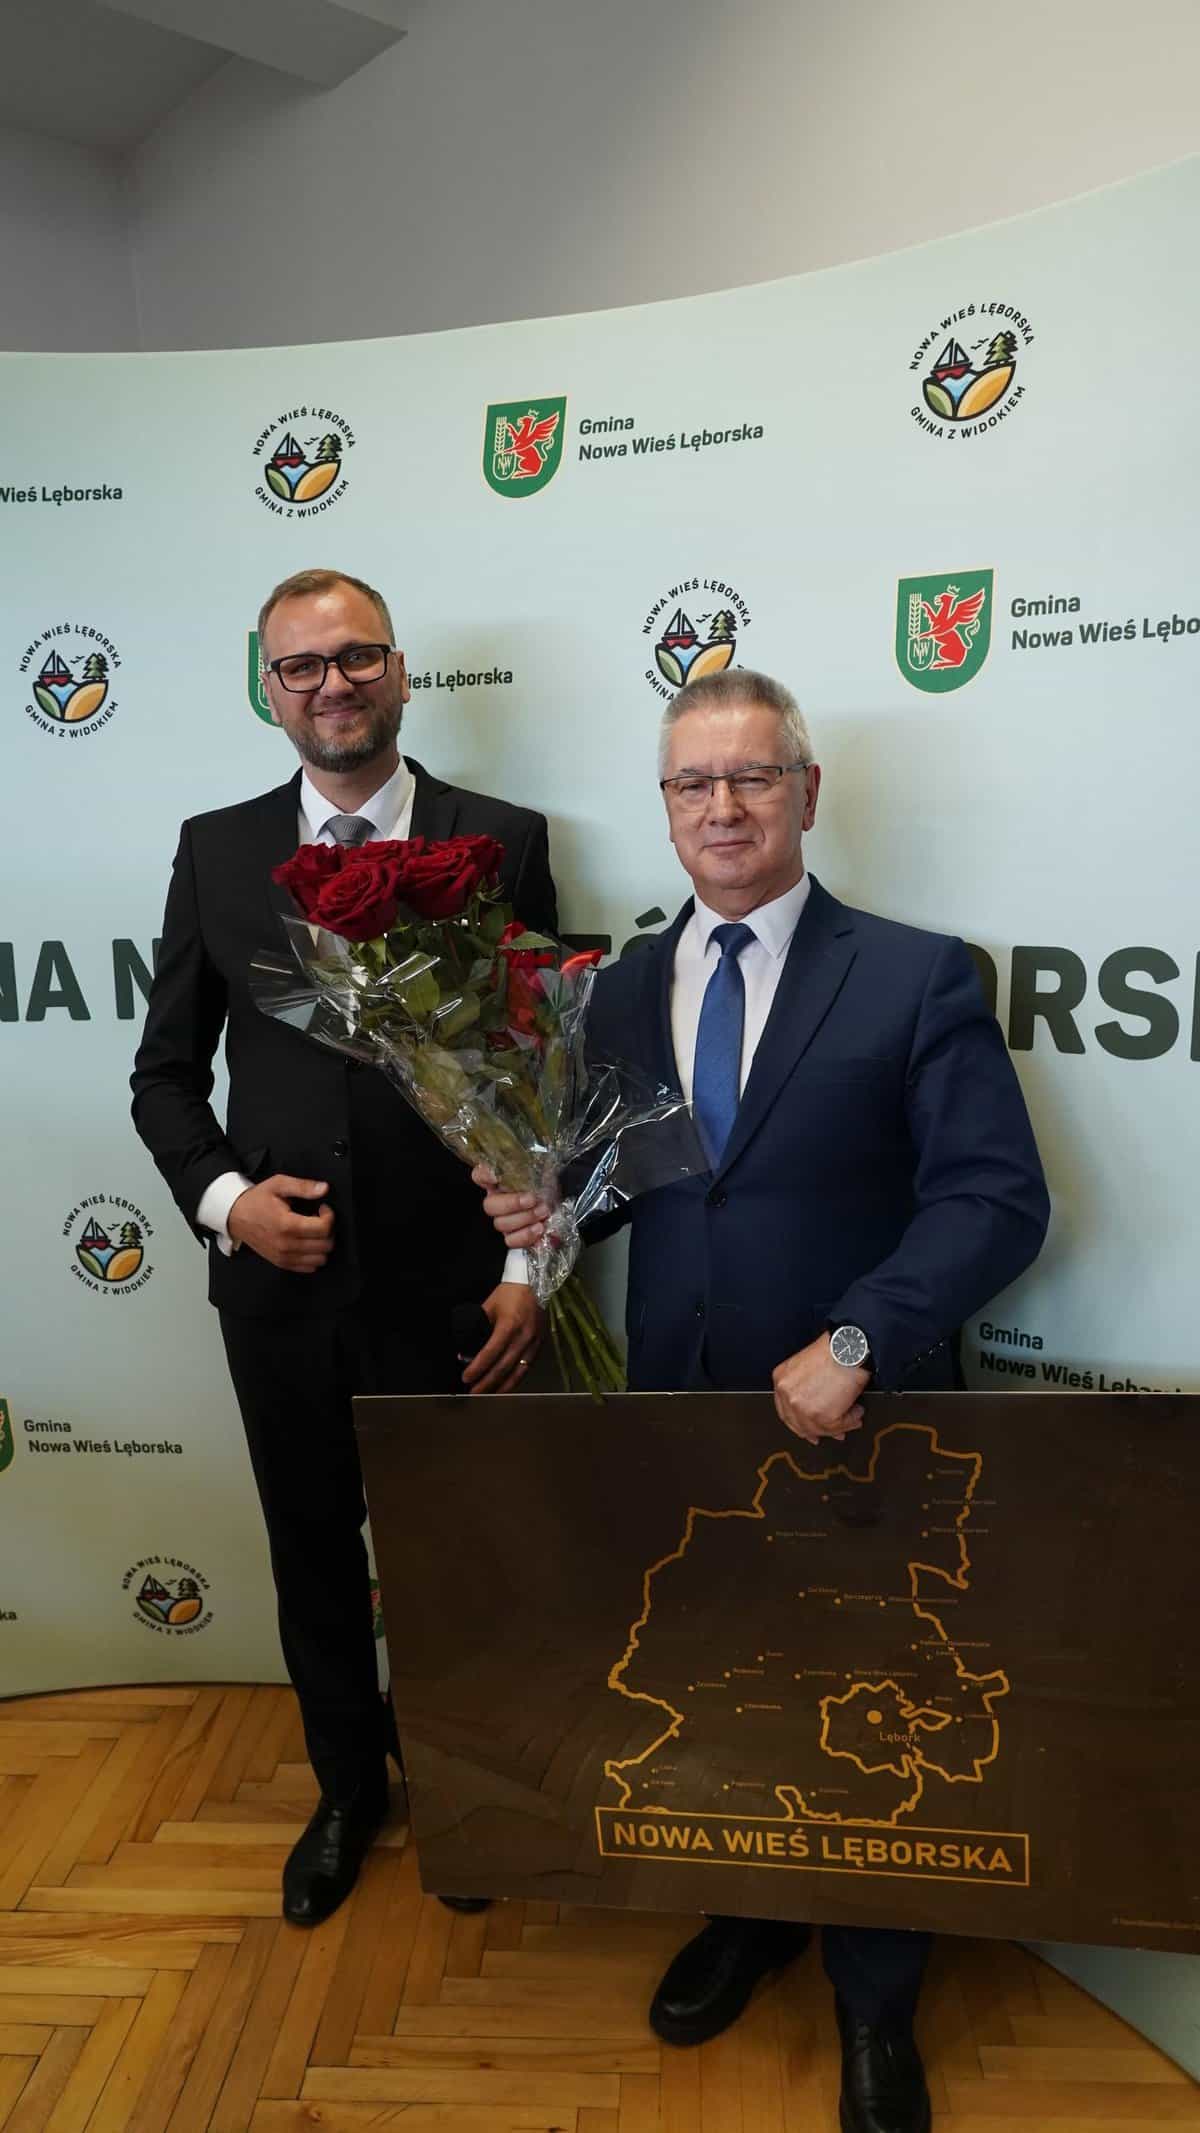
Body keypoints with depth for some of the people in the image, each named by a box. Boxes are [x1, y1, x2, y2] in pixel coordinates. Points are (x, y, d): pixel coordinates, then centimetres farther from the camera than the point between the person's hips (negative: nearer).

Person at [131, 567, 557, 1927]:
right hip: (280, 1284, 2)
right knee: (313, 1553, 20)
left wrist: (533, 1269, -8)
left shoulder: (503, 843, -4)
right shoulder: (216, 850, 2)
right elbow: (167, 1071, 7)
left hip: (451, 1288, -2)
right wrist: (224, 1197, -10)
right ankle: (345, 1786, 46)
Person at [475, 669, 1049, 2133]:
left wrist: (857, 1342, -25)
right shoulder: (620, 993, 4)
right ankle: (748, 1916, 52)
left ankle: (875, 2007, 43)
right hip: (677, 1417, 4)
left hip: (857, 1425, -3)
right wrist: (544, 1199, -11)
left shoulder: (915, 978, -10)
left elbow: (997, 1196, -15)